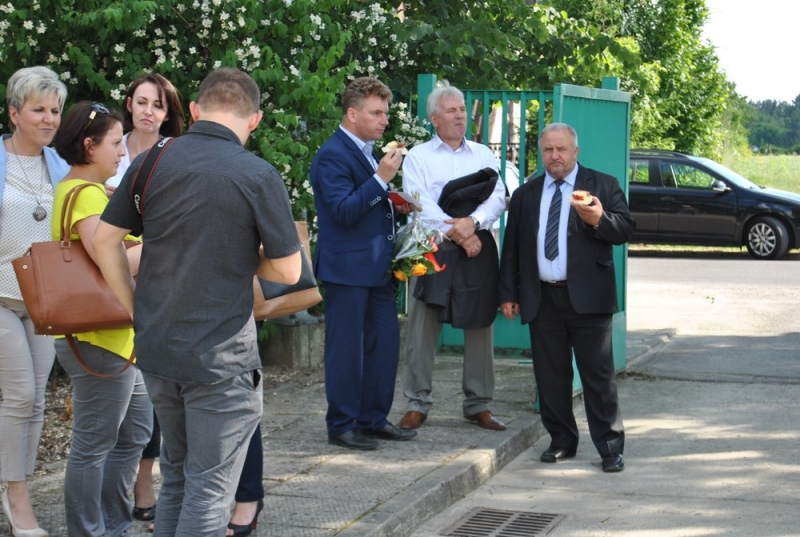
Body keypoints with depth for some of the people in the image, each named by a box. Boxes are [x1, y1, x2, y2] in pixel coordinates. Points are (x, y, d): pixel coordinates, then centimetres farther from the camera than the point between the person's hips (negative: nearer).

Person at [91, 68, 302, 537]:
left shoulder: (150, 163, 1)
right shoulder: (259, 177, -12)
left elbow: (105, 240, 4)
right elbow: (288, 271, -9)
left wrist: (137, 310, 9)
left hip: (156, 348, 5)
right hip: (221, 357, -5)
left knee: (177, 476, 21)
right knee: (209, 489, 3)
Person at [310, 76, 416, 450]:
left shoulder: (369, 153, 15)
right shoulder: (333, 155, -13)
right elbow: (343, 211, -21)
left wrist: (398, 206, 9)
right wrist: (381, 178, -24)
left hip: (377, 265, 9)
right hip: (347, 268, -9)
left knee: (384, 343, 11)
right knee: (346, 349, -1)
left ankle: (374, 419, 22)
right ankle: (342, 426, 7)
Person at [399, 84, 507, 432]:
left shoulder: (483, 154, 15)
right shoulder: (418, 157, 5)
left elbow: (498, 198, 4)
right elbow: (419, 203, -7)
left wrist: (473, 222, -15)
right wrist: (456, 232, -14)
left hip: (478, 249, 3)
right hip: (434, 249, -2)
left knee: (480, 328, 4)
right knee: (422, 328, -4)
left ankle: (478, 405, 13)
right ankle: (417, 404, 4)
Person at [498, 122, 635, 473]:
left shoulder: (603, 186, 4)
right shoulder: (525, 195, 14)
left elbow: (626, 230, -5)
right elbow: (512, 247, 14)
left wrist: (599, 219, -25)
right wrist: (508, 293, 8)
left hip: (587, 297, -4)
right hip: (542, 298, 4)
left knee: (598, 375, -2)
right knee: (550, 375, 8)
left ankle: (610, 447, 2)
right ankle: (561, 440, 19)